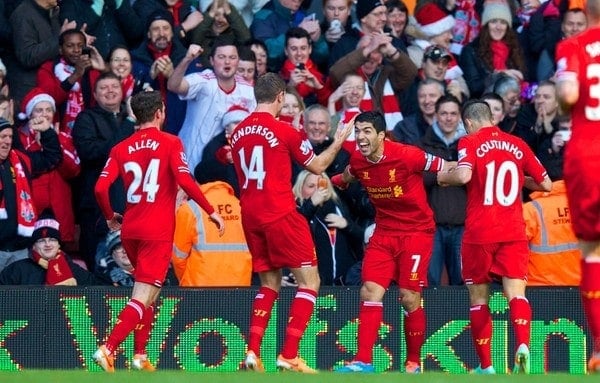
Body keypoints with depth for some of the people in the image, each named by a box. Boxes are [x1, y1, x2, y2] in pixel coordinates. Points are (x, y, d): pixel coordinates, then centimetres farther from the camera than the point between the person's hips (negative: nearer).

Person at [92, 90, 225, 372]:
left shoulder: (121, 148, 7)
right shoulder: (170, 143, -4)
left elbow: (101, 188, -2)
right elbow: (185, 181, -15)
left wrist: (110, 217, 15)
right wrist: (211, 212, -7)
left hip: (130, 230, 5)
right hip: (158, 232, -5)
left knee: (147, 295, 23)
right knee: (143, 298, -8)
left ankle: (140, 356, 19)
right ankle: (107, 349, -24)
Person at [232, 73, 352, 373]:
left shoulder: (238, 132, 8)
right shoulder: (283, 131, -9)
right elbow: (317, 166, 3)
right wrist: (338, 142, 15)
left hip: (250, 217, 6)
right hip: (280, 215, -6)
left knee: (269, 285, 18)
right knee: (309, 281, 0)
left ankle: (253, 351, 4)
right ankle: (289, 356, -11)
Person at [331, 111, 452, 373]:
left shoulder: (407, 156, -20)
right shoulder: (357, 160, -3)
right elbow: (347, 176, 23)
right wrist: (330, 181, 13)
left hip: (416, 231, -5)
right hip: (383, 232, 5)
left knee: (409, 298, -6)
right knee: (370, 292, -9)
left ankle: (413, 362, 11)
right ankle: (363, 361, -9)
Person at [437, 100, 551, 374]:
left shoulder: (470, 143, -2)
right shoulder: (517, 145, 10)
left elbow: (463, 175, -20)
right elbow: (546, 184, 15)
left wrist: (443, 177, 0)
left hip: (479, 233, -2)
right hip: (513, 233, 2)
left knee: (479, 299, 9)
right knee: (516, 292, -6)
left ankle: (485, 366, 10)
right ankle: (523, 345, -33)